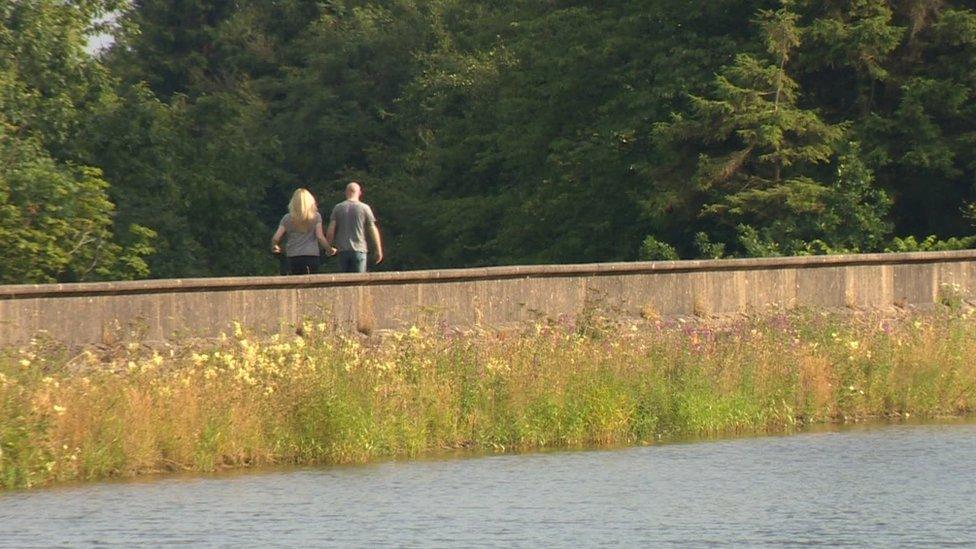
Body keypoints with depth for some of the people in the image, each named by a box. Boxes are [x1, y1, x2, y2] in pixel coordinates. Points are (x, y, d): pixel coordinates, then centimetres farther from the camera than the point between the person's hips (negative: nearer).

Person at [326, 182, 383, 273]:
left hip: (342, 250, 2)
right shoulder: (364, 208, -1)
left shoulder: (338, 208, 5)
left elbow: (331, 230, 0)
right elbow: (373, 230, -1)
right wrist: (378, 250, 6)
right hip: (359, 249, -2)